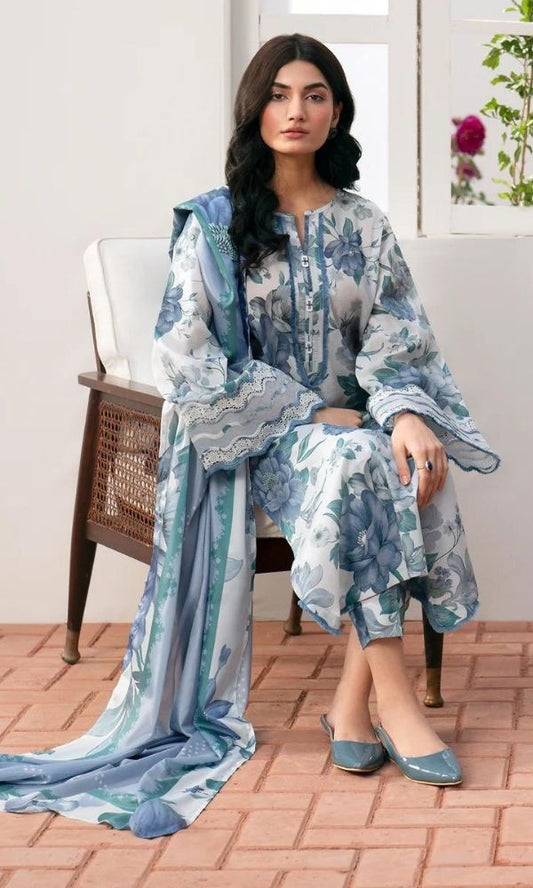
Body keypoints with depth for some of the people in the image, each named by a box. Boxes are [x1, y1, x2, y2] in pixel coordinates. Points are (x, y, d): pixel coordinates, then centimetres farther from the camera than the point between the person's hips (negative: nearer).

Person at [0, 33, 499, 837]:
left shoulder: (364, 227, 10)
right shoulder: (214, 225, 2)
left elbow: (398, 344, 1)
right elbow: (184, 357, -7)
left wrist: (409, 416, -23)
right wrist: (308, 416, -14)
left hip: (351, 428, 3)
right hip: (255, 438, -3)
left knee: (412, 474, -32)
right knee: (357, 470, -35)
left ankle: (352, 704, -26)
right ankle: (394, 702, -33)